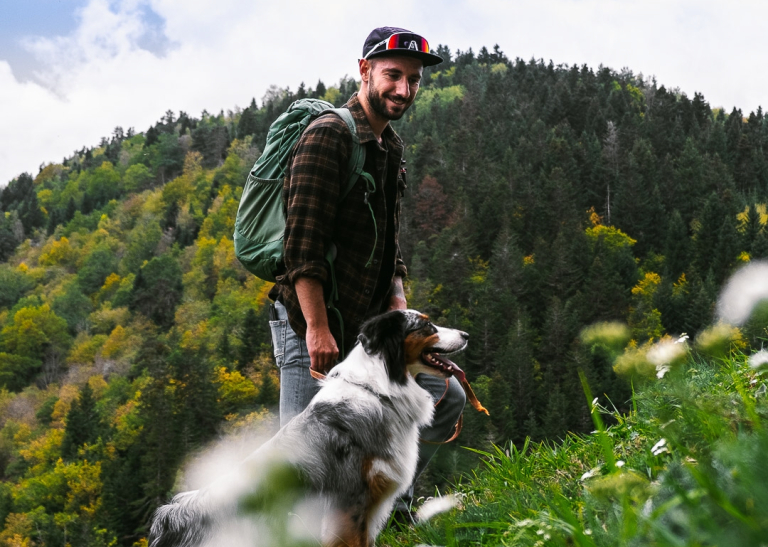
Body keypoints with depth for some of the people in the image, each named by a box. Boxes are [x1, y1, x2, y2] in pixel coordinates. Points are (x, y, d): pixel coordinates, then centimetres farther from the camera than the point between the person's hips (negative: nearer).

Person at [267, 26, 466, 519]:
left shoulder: (392, 147, 16)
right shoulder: (328, 135, -13)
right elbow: (302, 242, -20)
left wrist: (398, 303, 7)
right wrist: (317, 328, -23)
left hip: (366, 325, 9)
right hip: (311, 324, -9)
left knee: (448, 397, 11)